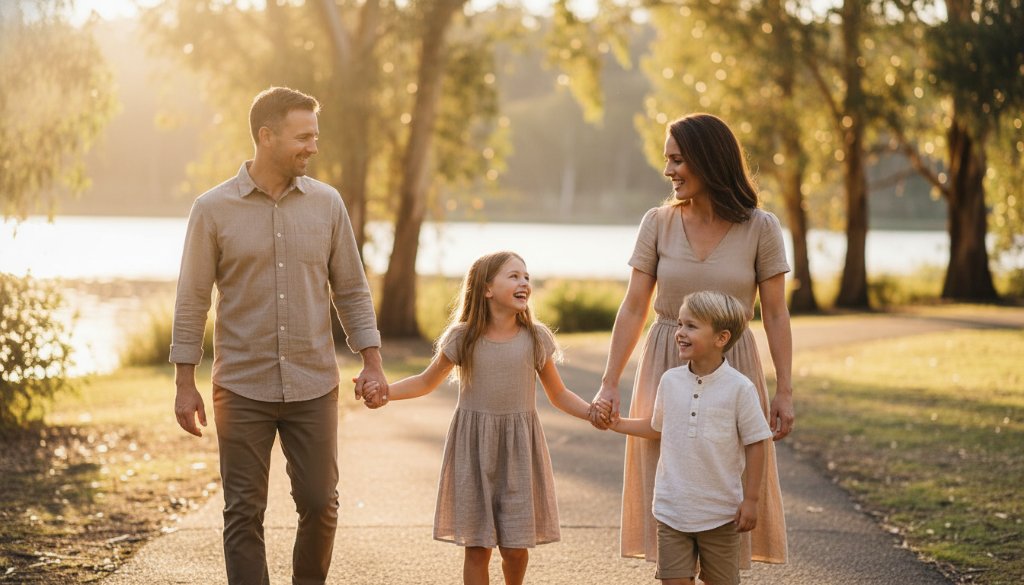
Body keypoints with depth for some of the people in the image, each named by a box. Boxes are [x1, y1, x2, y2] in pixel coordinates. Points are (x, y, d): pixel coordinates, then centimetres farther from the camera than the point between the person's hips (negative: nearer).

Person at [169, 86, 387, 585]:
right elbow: (191, 301, 0)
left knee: (319, 505, 6)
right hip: (242, 389, -2)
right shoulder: (214, 209, -3)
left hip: (314, 387, 2)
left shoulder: (326, 203, 4)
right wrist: (185, 384, -2)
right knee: (244, 513, 2)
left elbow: (351, 290, 9)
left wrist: (372, 362, 2)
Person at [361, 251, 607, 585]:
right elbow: (427, 382, 8)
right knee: (477, 547, 2)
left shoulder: (536, 338, 0)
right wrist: (386, 392, -8)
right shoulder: (462, 338, -3)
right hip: (474, 447, -1)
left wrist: (592, 412, -9)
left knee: (515, 547, 2)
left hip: (519, 448, 1)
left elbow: (558, 394, 8)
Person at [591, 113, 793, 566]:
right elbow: (633, 309, 0)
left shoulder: (760, 229, -5)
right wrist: (609, 383, -5)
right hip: (666, 368, 2)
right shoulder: (657, 224, -1)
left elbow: (775, 315, -2)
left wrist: (784, 392, -5)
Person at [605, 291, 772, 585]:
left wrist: (750, 499, -8)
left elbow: (755, 444, -7)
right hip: (672, 510, 3)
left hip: (720, 513, -3)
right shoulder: (670, 381, 0)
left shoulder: (739, 388, -12)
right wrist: (619, 424, 10)